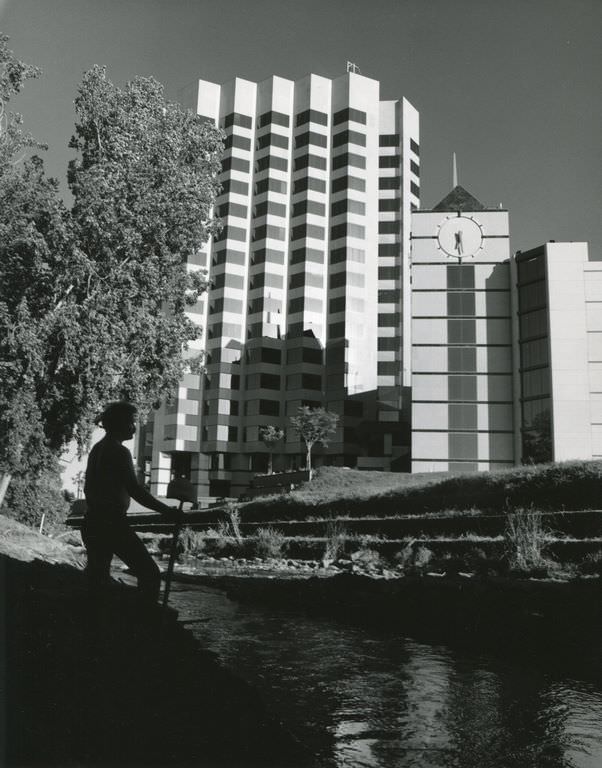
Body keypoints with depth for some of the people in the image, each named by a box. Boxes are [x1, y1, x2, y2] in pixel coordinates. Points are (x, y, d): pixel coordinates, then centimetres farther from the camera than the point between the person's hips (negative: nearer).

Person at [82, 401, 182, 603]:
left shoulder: (96, 449, 13)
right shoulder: (119, 452, -13)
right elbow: (135, 491, -20)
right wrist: (167, 511, -17)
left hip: (91, 523, 10)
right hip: (113, 524, -9)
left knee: (97, 579, 14)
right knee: (149, 573, -5)